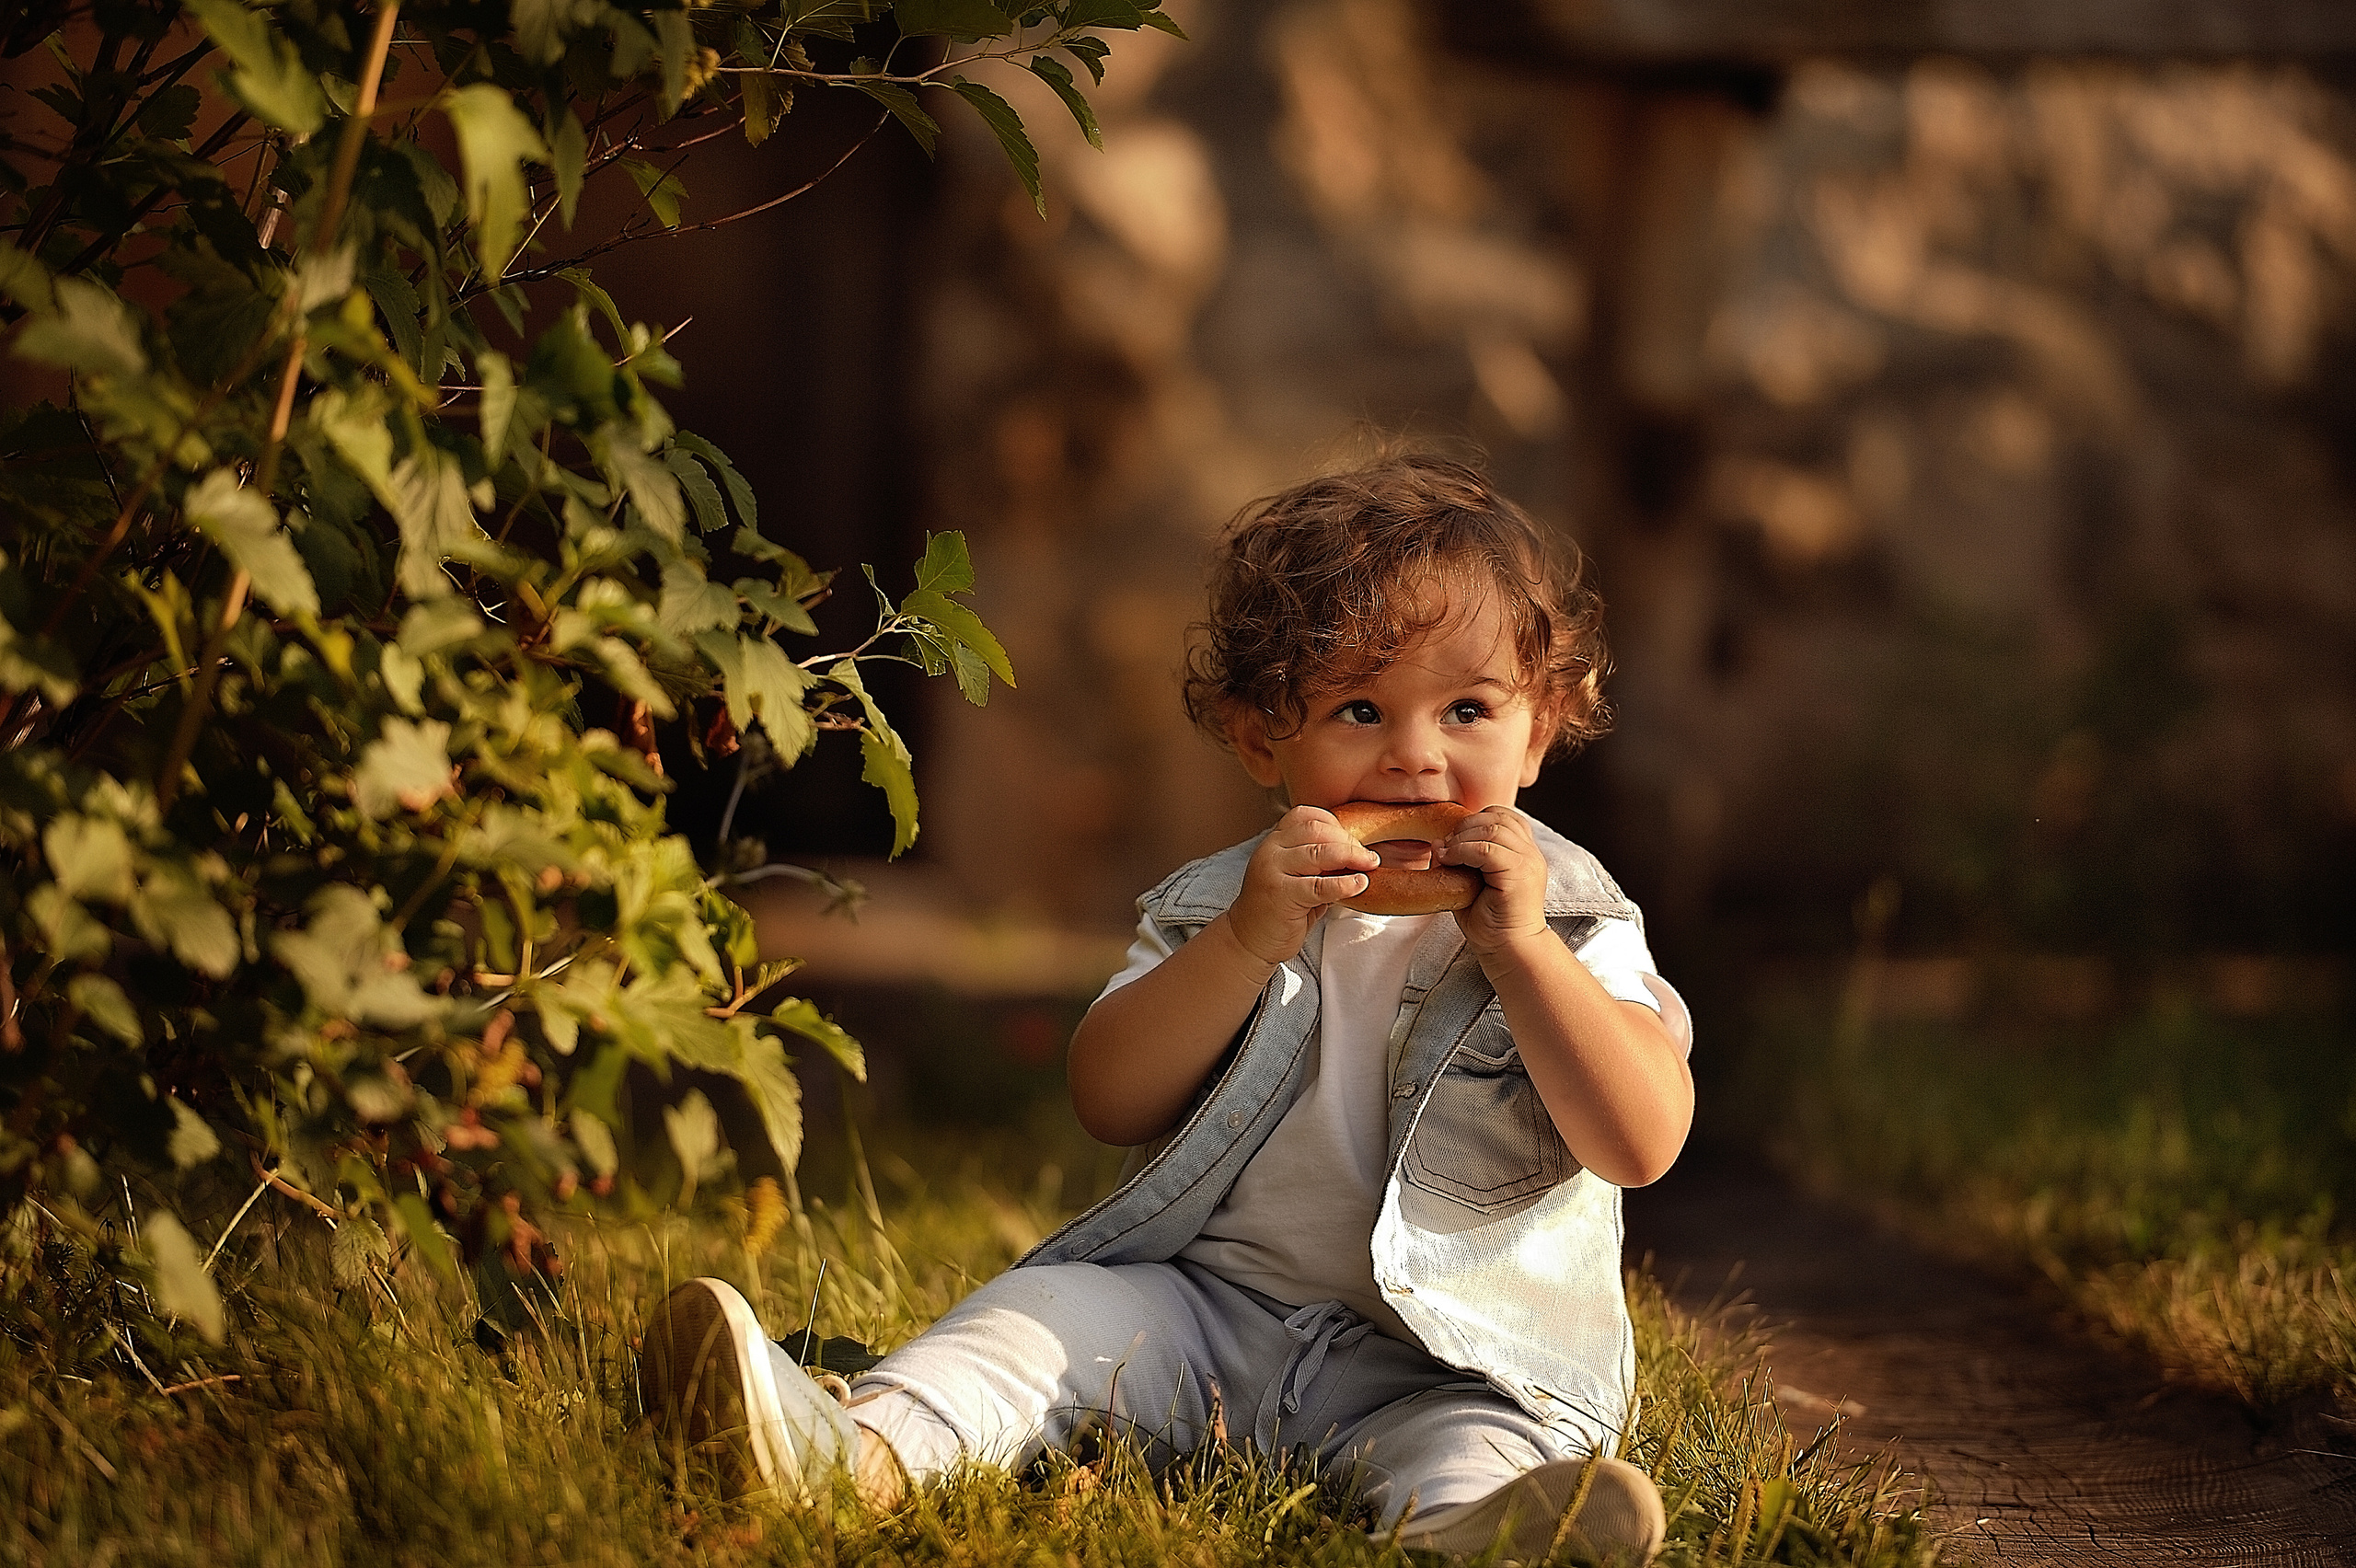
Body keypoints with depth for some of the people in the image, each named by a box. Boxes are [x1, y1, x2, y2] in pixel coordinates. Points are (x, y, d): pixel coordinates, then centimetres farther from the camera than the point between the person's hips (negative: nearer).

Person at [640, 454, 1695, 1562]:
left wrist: (1520, 948, -19)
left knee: (1478, 1439, -33)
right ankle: (866, 1449, -41)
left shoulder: (1568, 921, 2)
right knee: (1059, 1308, -20)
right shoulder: (1217, 906, 9)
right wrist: (1246, 944, -16)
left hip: (1452, 1358, -3)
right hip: (1208, 1308, 3)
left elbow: (1643, 1145, -11)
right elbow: (1108, 1104, -3)